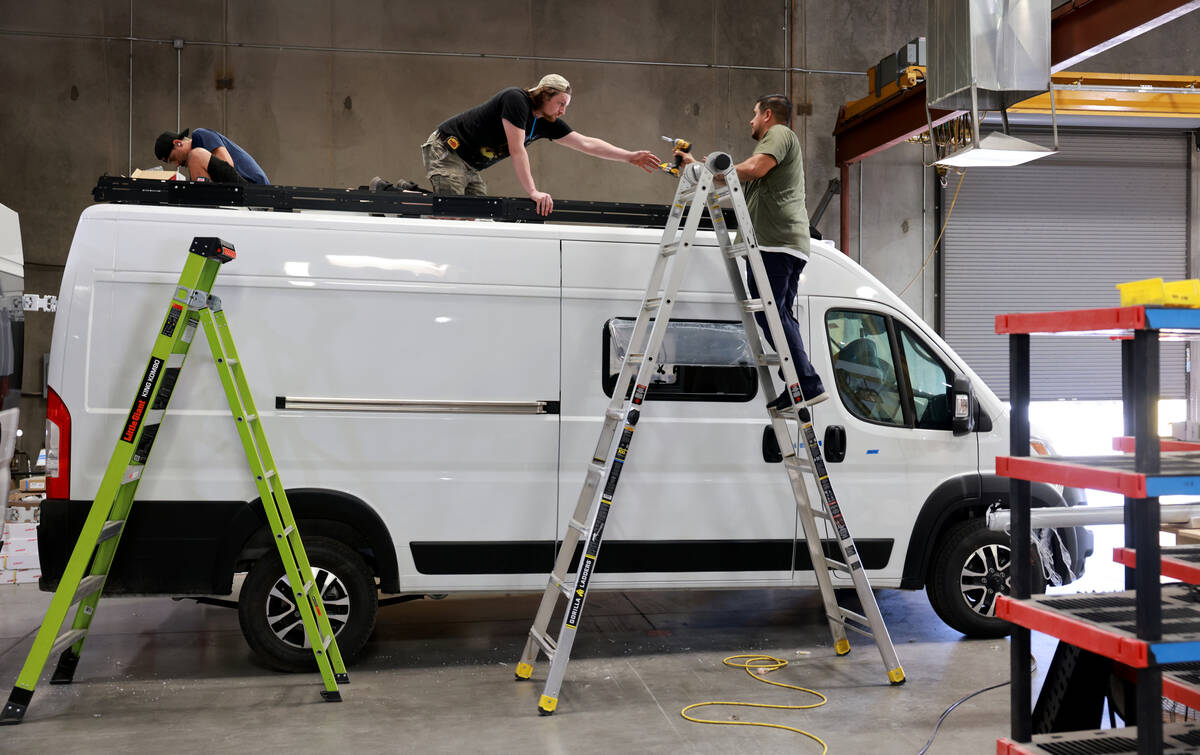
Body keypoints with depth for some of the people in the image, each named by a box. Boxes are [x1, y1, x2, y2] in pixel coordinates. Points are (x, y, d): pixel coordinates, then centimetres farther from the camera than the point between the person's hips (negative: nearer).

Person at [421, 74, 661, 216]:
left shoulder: (547, 123, 5)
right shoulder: (516, 99, -19)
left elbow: (586, 143, 7)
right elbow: (517, 149, -26)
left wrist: (630, 157, 5)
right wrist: (533, 192, -29)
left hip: (470, 167, 9)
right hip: (446, 150, -9)